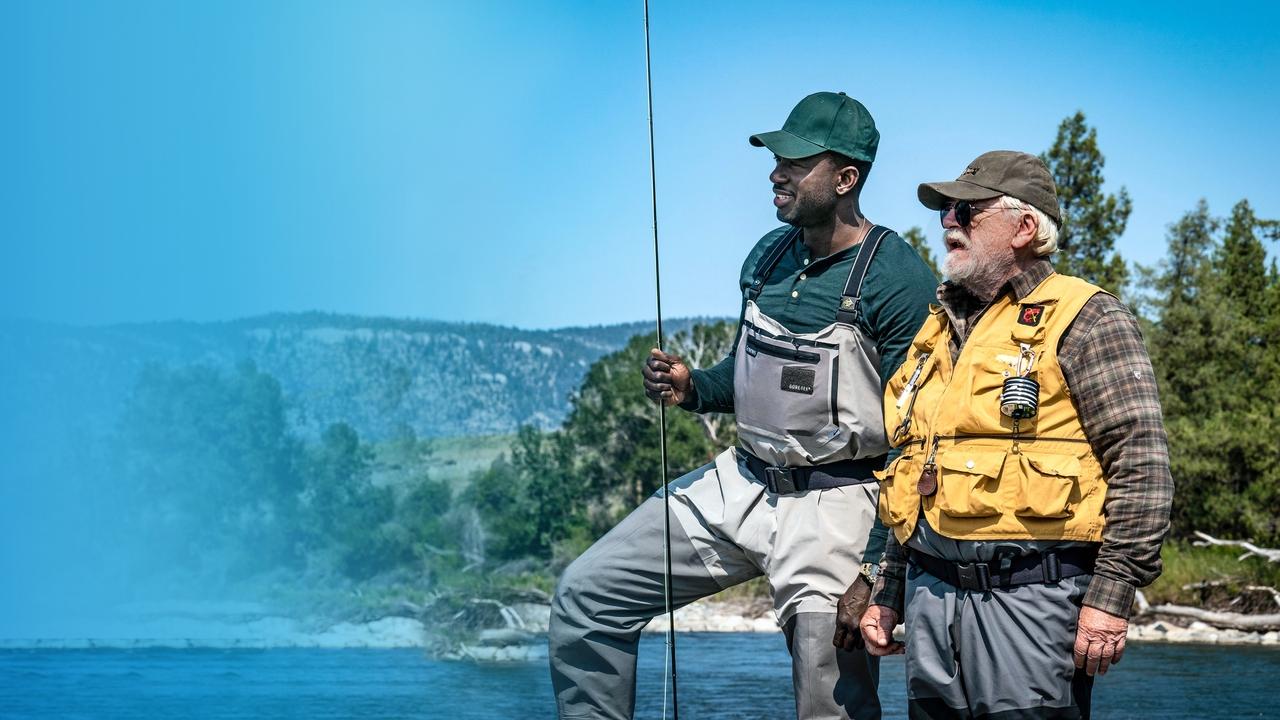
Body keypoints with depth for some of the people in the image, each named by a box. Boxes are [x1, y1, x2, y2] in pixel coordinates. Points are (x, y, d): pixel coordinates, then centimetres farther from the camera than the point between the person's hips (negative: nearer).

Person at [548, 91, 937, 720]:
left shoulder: (897, 278, -14)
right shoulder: (769, 256, 9)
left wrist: (886, 571, -22)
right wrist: (692, 389, 0)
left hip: (837, 501, -7)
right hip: (741, 481, 7)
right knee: (587, 593, 3)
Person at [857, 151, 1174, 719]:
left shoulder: (1083, 319, -2)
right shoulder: (940, 329, 20)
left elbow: (1142, 464, -10)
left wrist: (1110, 596, -16)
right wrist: (887, 595, 21)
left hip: (1030, 600, -7)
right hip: (931, 596, 7)